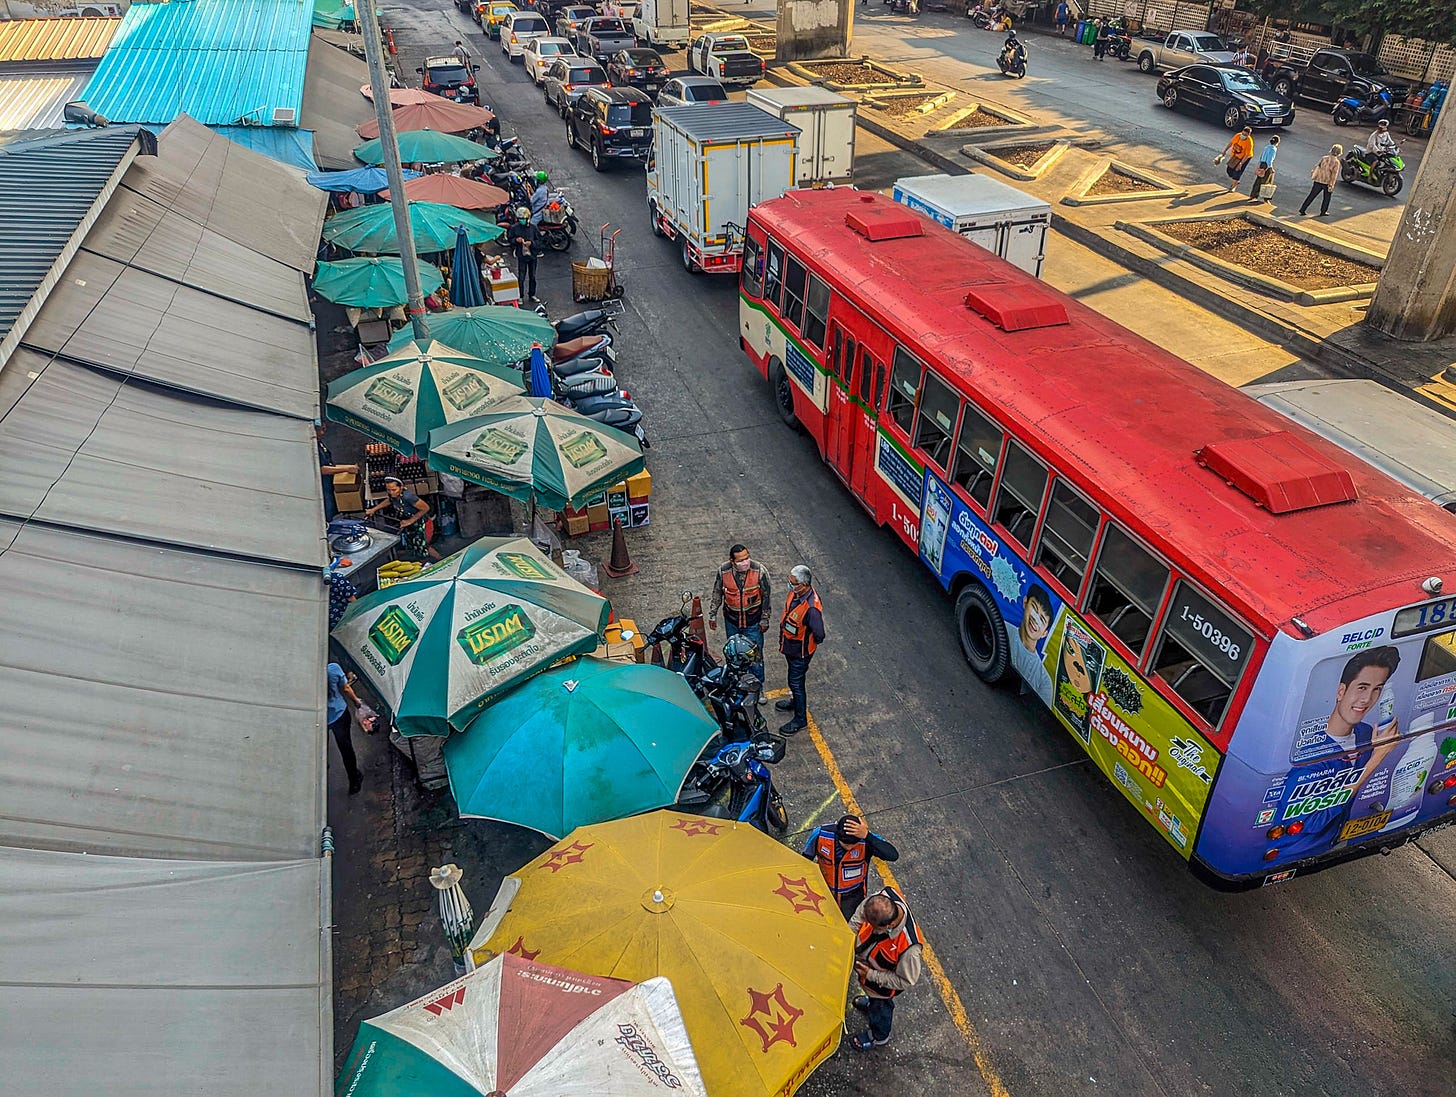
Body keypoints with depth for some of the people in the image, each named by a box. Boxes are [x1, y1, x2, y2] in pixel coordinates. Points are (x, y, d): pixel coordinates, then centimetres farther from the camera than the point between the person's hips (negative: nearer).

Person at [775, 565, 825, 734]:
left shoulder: (812, 608, -39)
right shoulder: (796, 592, -12)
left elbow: (819, 635, -32)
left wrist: (810, 643, -10)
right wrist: (783, 640, 16)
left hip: (800, 651, -8)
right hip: (789, 646, 8)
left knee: (796, 682, 8)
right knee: (794, 678, 29)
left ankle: (800, 719, 27)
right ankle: (796, 700, 54)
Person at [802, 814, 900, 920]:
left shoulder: (866, 841, -33)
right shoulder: (820, 835, -29)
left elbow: (893, 855, -48)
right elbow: (806, 859, -10)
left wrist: (867, 836, -56)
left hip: (852, 896, -1)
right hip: (824, 893, 1)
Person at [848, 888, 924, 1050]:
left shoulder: (909, 947, -48)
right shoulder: (885, 896, -35)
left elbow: (906, 981, -27)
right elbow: (858, 917, -11)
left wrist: (870, 975, -25)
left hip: (883, 982, -4)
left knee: (880, 1007, 29)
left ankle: (879, 1037, 60)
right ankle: (871, 1001, 71)